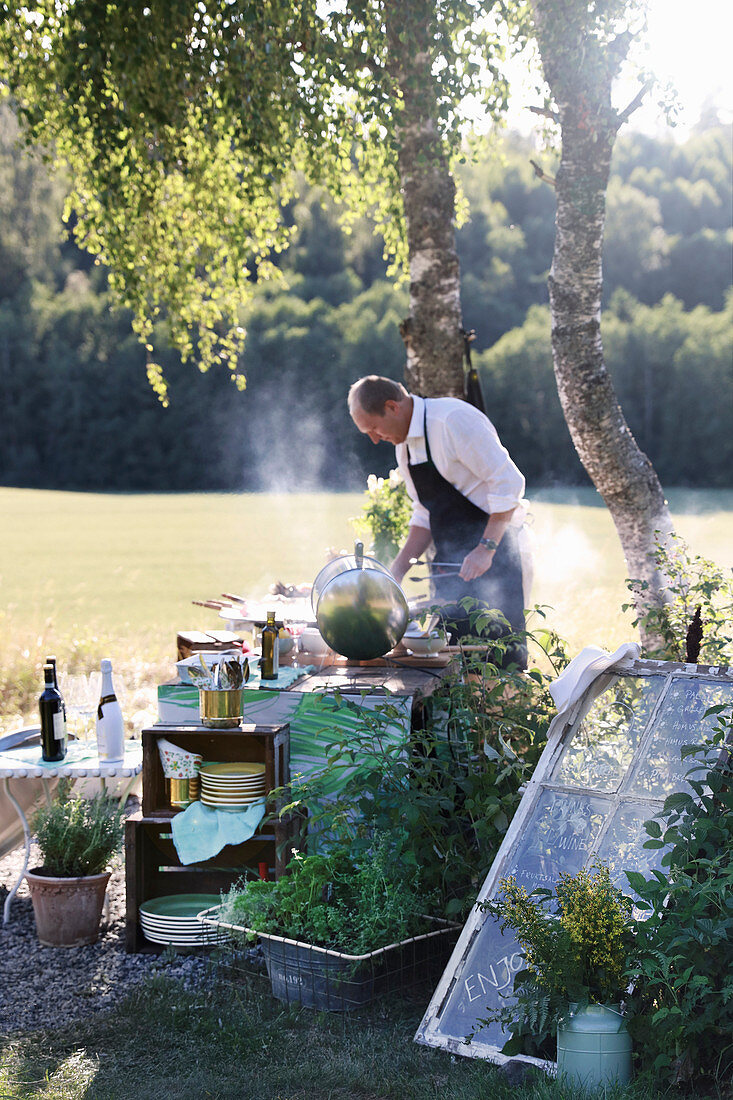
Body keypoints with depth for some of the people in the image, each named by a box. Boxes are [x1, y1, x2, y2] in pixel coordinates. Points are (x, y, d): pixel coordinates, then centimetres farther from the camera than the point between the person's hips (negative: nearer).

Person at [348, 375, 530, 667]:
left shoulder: (453, 420, -16)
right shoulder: (403, 444, 11)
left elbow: (508, 483, -19)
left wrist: (485, 549, -23)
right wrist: (396, 570, 8)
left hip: (492, 554, -8)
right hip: (451, 564, 8)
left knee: (501, 653, -11)